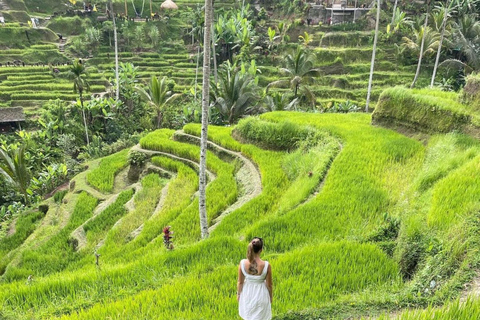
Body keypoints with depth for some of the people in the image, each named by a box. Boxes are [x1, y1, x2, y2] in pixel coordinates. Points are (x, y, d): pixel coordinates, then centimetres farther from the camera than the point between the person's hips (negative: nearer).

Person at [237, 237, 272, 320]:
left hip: (247, 294, 2)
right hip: (261, 295, -1)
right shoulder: (266, 265, -29)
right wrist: (271, 296, 5)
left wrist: (238, 294, 8)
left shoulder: (243, 263, -25)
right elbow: (269, 284, -15)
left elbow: (240, 282, -11)